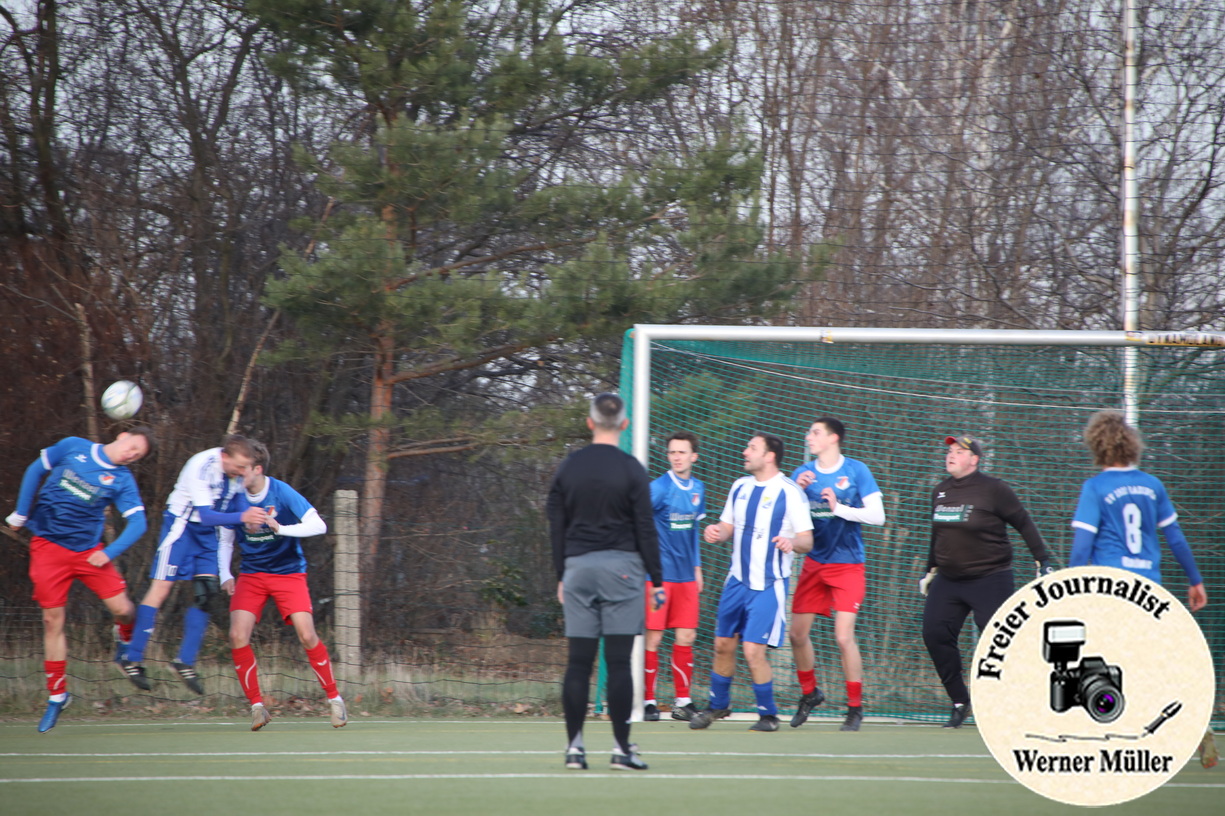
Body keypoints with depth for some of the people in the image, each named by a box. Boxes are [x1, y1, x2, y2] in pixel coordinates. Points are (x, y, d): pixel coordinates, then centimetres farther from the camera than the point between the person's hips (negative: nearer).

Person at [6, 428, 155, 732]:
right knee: (52, 620, -3)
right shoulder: (73, 447, -3)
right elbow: (35, 470, 8)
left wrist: (110, 552, -21)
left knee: (122, 609, -9)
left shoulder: (123, 481, -4)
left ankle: (125, 638, 29)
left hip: (89, 551, 1)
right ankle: (57, 694, 9)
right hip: (48, 546, -1)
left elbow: (137, 522, -9)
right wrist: (20, 514, 9)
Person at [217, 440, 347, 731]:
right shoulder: (235, 498, -4)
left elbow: (318, 525, -20)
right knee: (237, 636, -17)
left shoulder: (282, 493, -14)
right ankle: (257, 705, -5)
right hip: (250, 574, 3)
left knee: (307, 636, -16)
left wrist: (282, 529, -34)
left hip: (288, 573, -3)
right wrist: (225, 575, -6)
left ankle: (334, 699, 4)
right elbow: (225, 540, 9)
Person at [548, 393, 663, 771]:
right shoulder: (630, 470, -5)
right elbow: (645, 529, -4)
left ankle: (574, 746, 2)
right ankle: (621, 747, -4)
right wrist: (657, 580, 2)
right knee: (619, 662, -3)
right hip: (621, 567, -3)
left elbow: (556, 526, 10)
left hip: (578, 568, 3)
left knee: (578, 662, 3)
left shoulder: (568, 467, 7)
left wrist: (562, 575, 18)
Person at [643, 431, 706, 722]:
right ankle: (648, 701, 4)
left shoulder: (698, 489, 10)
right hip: (658, 574, -6)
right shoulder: (659, 487, -10)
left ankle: (683, 701, 12)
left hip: (685, 576, 6)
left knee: (686, 638, 5)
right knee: (653, 638, -4)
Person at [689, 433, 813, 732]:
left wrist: (792, 543, -35)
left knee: (753, 649, -11)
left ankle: (768, 715, 6)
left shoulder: (789, 493, -11)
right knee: (723, 644, 11)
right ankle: (718, 705, 32)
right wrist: (716, 532, -5)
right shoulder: (740, 487, 8)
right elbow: (729, 526, 17)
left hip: (768, 585, -6)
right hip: (738, 579, 6)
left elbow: (807, 540, -12)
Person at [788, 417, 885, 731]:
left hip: (847, 566, -5)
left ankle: (855, 707, -1)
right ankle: (809, 693, 29)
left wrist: (838, 508, -21)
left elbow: (877, 515, -10)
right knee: (797, 633, 6)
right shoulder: (803, 473, 5)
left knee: (844, 636, -13)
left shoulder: (856, 471, -6)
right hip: (813, 563, 5)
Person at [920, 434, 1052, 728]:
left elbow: (1024, 524, -4)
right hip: (948, 581, 6)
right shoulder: (941, 492, 10)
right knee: (935, 635, -7)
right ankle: (960, 702, 5)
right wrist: (931, 570, 26)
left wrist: (1043, 561, -8)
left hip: (990, 580, -6)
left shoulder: (993, 489, -8)